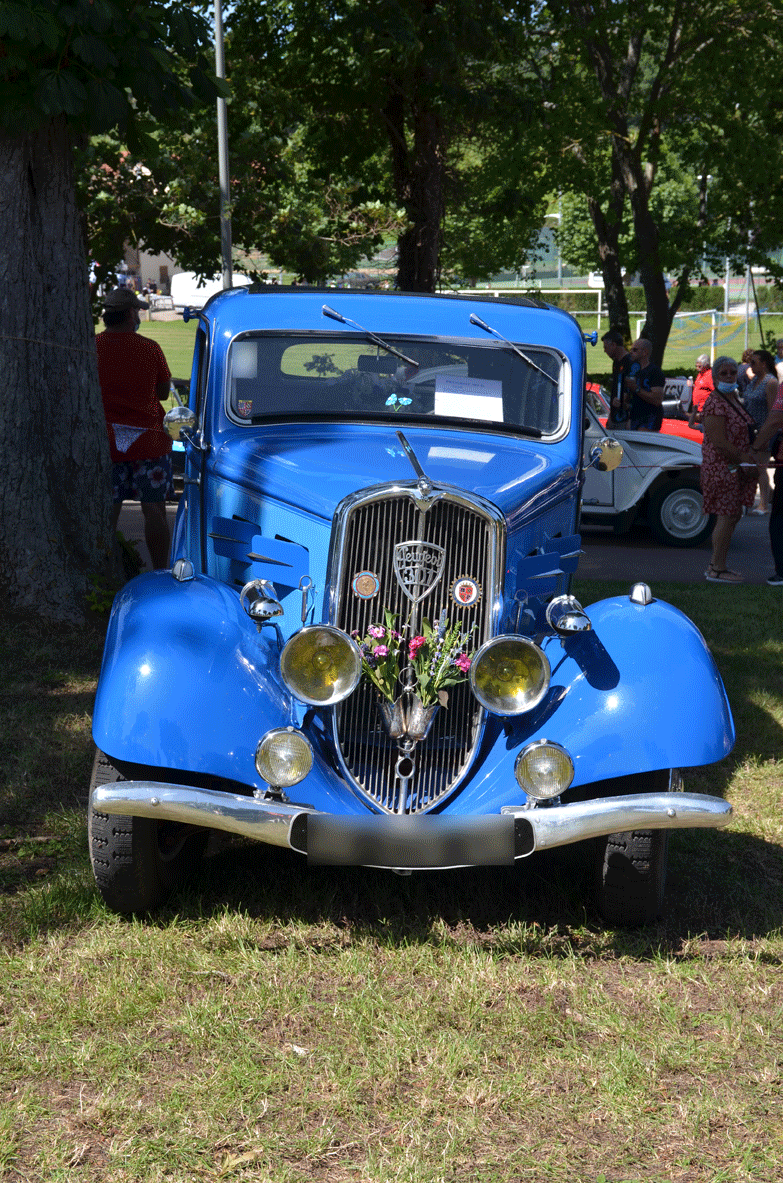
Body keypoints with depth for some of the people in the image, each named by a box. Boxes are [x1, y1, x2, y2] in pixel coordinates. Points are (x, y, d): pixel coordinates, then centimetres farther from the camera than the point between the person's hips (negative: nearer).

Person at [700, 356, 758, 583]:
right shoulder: (715, 404, -17)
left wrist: (749, 458, 8)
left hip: (736, 469, 10)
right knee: (727, 517, -8)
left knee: (732, 516, 13)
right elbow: (719, 443, -22)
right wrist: (745, 460, -17)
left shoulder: (733, 399, 15)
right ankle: (717, 570, 0)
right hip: (723, 468, -10)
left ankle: (716, 566, 22)